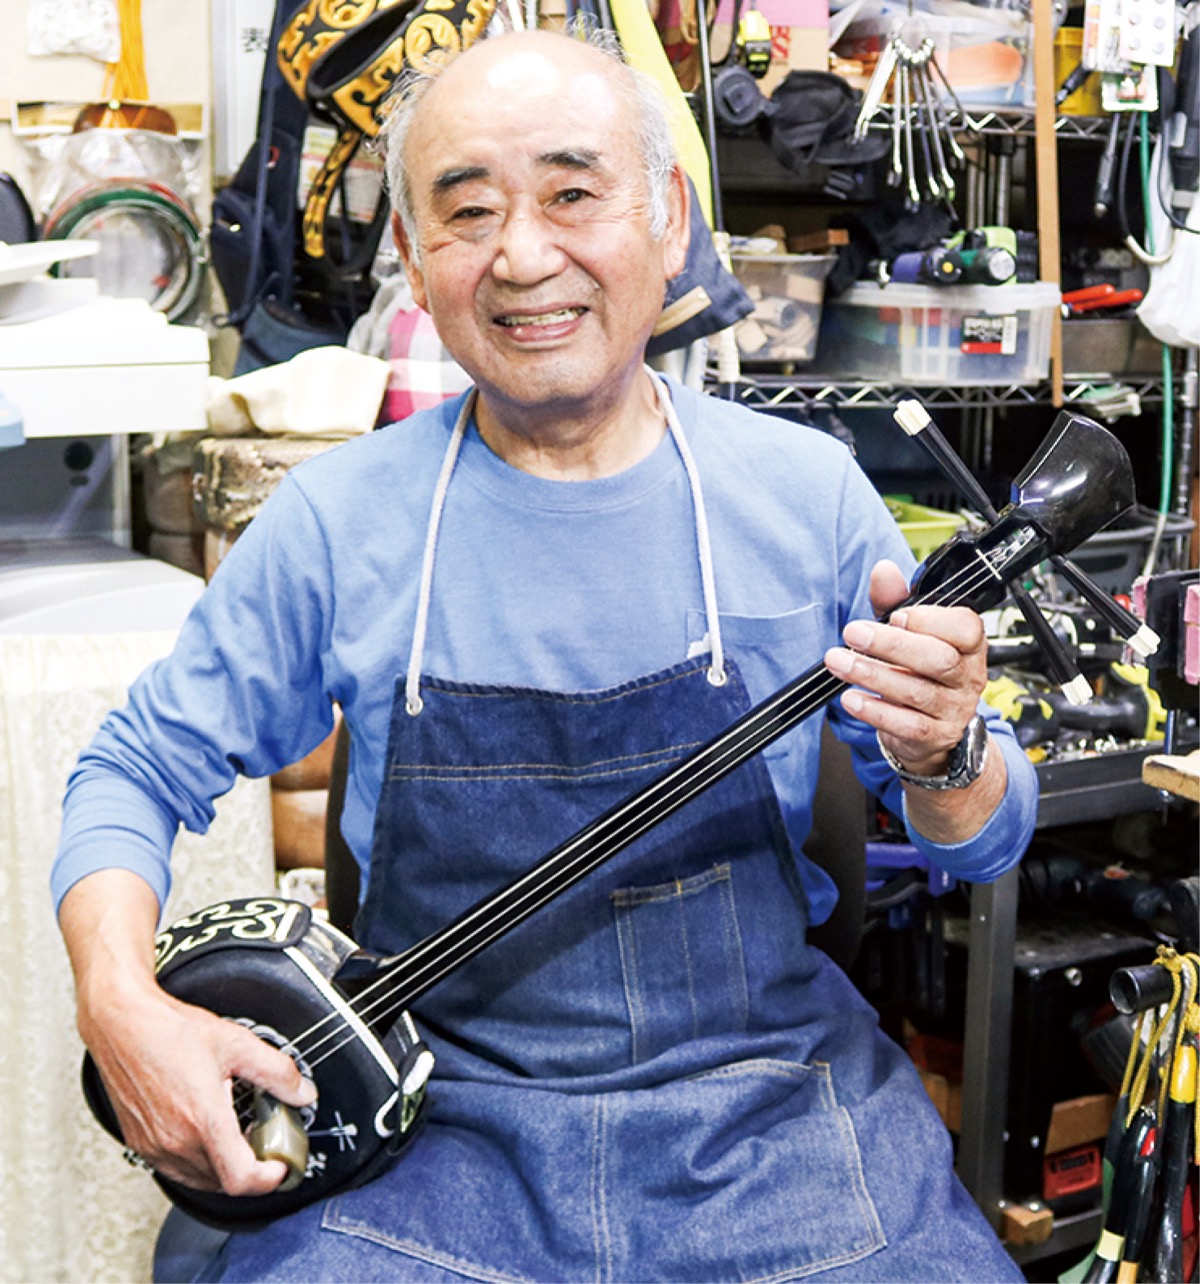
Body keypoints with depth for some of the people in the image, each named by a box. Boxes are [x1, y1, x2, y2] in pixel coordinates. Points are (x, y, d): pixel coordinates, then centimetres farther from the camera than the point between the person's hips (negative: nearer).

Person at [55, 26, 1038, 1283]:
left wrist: (943, 759, -19)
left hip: (771, 1116, 0)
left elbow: (984, 846, 4)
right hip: (440, 1123, 0)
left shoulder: (807, 494, -3)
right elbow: (134, 769, 6)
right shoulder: (336, 521, -4)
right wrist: (122, 1003, -11)